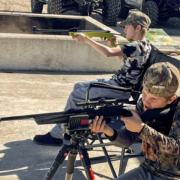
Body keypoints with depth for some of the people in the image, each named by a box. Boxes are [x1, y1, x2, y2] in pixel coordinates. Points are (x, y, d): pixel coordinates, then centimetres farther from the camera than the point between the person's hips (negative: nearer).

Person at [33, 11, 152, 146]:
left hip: (119, 89, -11)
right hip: (116, 82, 11)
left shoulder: (137, 46, -22)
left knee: (76, 95, -10)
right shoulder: (144, 44, 10)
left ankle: (56, 135, -1)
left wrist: (86, 39, -22)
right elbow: (120, 56, 24)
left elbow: (108, 53, -31)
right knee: (78, 86, 16)